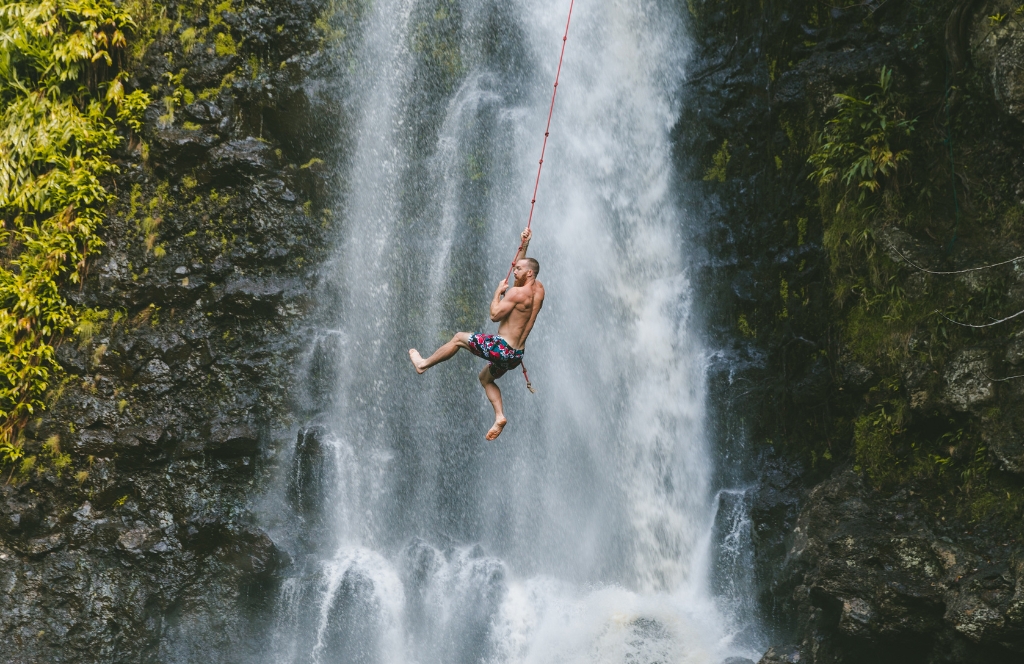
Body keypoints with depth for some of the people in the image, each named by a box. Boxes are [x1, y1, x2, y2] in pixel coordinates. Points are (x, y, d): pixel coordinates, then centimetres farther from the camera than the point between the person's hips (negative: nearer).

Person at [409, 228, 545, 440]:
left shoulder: (517, 292, -19)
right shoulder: (538, 289, 6)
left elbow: (494, 315, -18)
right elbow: (520, 266, 24)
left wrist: (498, 292, -7)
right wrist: (524, 245, 17)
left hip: (502, 348, -8)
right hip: (516, 354, 8)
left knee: (459, 338, 10)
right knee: (486, 378, 30)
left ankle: (424, 364, 24)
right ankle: (499, 416, 13)